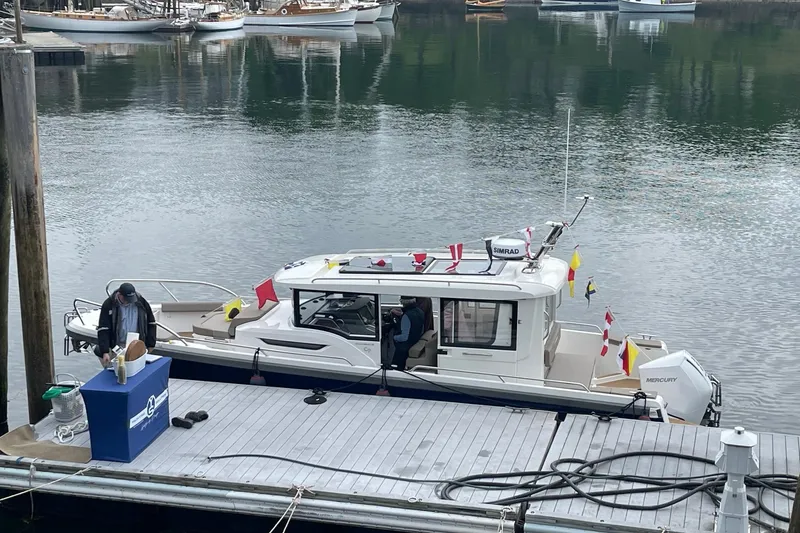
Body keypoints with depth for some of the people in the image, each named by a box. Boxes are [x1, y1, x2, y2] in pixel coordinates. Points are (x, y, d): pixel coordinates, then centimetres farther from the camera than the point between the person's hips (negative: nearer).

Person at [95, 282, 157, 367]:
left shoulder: (141, 302, -7)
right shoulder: (108, 305, -13)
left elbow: (151, 323, 5)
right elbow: (103, 329, -16)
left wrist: (150, 344, 5)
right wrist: (105, 351, -25)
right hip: (117, 347, -1)